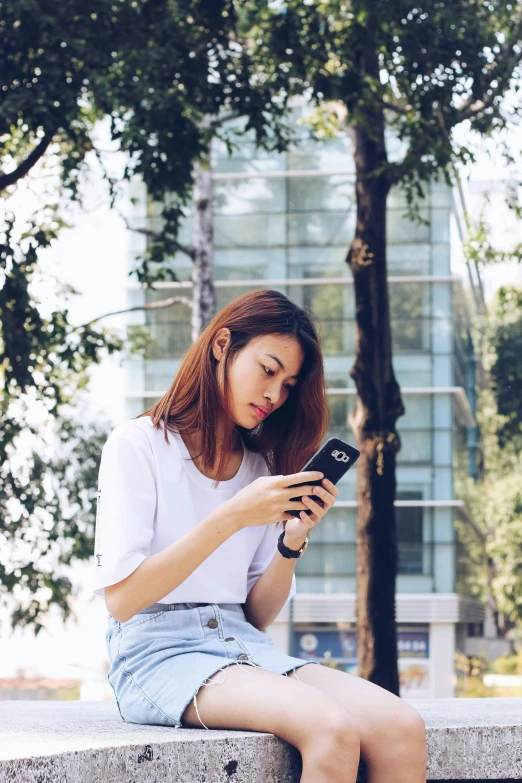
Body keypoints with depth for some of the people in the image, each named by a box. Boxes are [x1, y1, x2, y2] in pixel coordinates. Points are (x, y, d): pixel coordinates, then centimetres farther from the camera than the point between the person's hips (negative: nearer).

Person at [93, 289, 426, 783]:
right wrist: (231, 517, -16)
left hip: (244, 647, 6)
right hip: (158, 654, -6)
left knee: (401, 729, -22)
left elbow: (258, 616, 13)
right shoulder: (138, 445, 0)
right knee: (332, 731, -33)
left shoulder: (262, 467, 17)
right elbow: (120, 598, -11)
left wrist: (293, 540, -5)